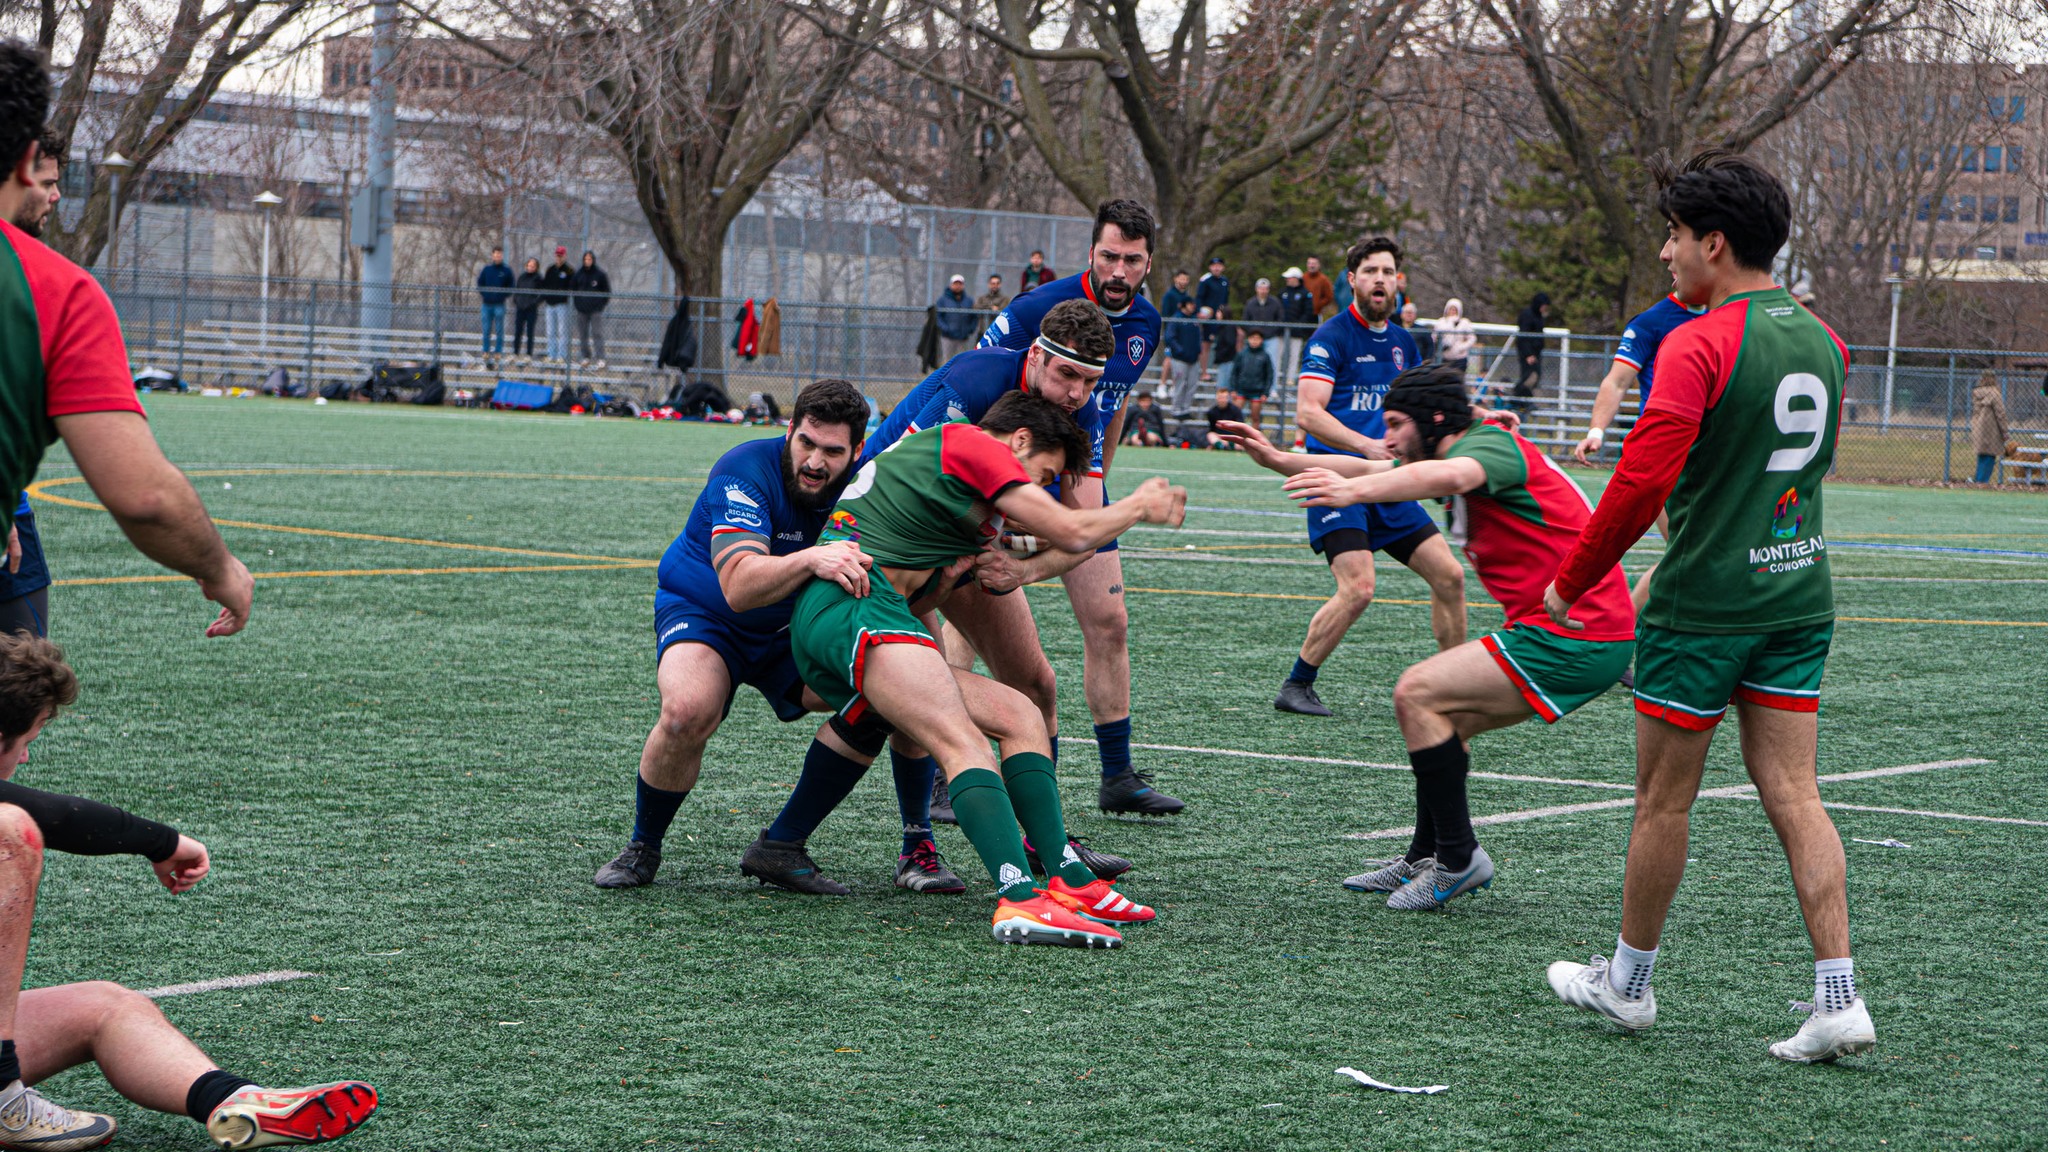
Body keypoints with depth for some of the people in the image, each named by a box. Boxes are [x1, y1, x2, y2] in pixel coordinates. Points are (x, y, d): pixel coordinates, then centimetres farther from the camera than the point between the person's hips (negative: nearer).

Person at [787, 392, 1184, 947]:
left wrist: (956, 574, 8)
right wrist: (1140, 505, 14)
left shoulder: (923, 452, 30)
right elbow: (1073, 533, -4)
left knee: (1020, 715, 7)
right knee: (964, 745, -25)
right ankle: (1020, 900, -41)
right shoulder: (968, 443, 1)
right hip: (852, 606, -10)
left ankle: (1068, 880, -2)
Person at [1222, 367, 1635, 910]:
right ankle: (1425, 857, 26)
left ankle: (1457, 859, -6)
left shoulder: (1492, 444, -13)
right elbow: (1368, 470, 23)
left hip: (1572, 636, -10)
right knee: (1444, 716, 18)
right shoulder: (1459, 452, 18)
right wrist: (1278, 459, 15)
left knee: (1417, 695, -11)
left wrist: (1354, 492, -49)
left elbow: (1450, 477, -36)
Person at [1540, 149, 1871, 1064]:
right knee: (1793, 796, 6)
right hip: (1800, 595, 7)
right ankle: (1838, 999, -2)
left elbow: (1641, 480, -21)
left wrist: (1569, 583, -10)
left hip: (1703, 607, -7)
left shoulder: (1699, 344, -16)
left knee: (1663, 800, 7)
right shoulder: (1820, 340, 8)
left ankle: (1627, 982, 21)